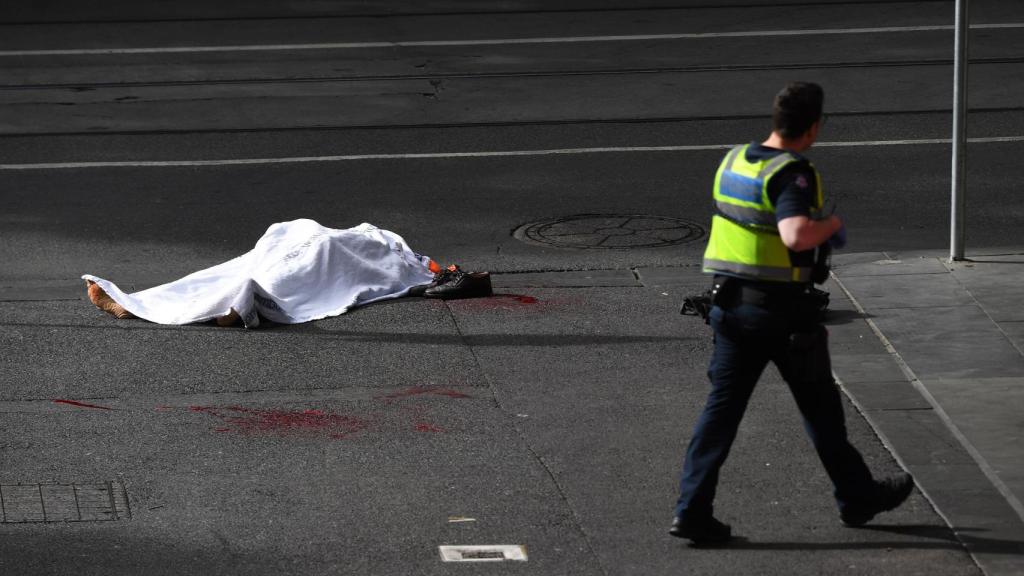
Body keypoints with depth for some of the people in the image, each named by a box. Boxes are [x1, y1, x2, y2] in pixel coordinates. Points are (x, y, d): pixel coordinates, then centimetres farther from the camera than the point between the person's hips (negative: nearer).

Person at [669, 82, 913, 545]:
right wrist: (831, 224, -15)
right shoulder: (791, 174, -19)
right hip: (782, 310, -6)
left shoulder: (733, 161, 6)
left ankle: (692, 510, -3)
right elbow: (797, 235, -35)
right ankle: (856, 496, 27)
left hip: (729, 302, 6)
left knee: (722, 405, 5)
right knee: (820, 406, 11)